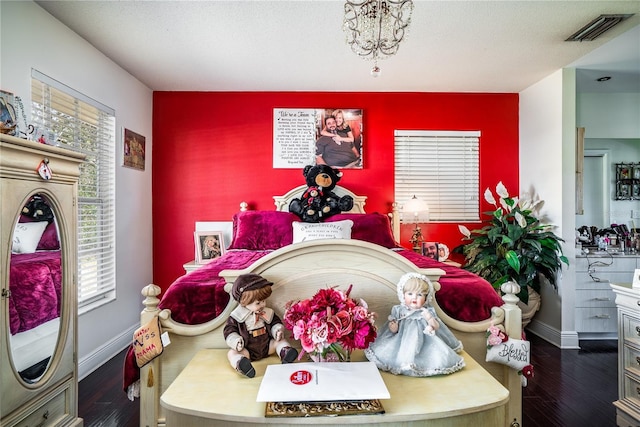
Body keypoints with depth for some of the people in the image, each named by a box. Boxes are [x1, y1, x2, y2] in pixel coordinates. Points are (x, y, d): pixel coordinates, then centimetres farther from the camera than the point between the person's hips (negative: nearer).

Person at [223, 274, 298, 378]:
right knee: (232, 353, -26)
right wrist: (236, 342, -27)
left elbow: (275, 322, 8)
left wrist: (278, 331, -14)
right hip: (247, 350, -3)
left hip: (267, 346, 4)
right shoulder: (236, 316, -12)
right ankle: (240, 363, -54)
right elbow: (229, 331, -10)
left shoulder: (268, 313, -2)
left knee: (279, 341, -6)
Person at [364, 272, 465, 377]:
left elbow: (437, 327, -1)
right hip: (403, 340, 0)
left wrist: (430, 319, -20)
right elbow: (393, 328, 5)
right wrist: (393, 327, -19)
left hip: (424, 341, 0)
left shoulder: (428, 311, -2)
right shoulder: (399, 310, -1)